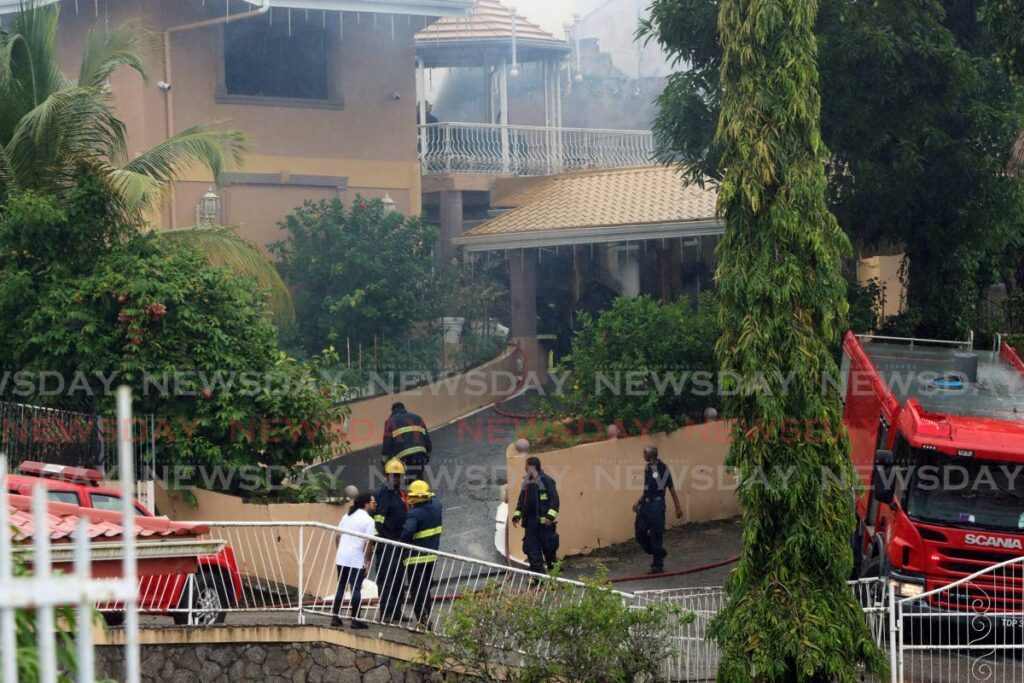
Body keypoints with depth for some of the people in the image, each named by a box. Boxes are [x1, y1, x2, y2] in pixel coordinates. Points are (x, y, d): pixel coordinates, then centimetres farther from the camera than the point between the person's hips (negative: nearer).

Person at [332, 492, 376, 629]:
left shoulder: (347, 516, 14)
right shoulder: (368, 520, -9)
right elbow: (368, 543, -14)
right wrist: (367, 561, -9)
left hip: (341, 557, 7)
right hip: (357, 560, -7)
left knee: (340, 587, 13)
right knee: (356, 589, -1)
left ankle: (335, 617, 14)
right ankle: (355, 620, 2)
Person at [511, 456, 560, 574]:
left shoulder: (546, 480, -8)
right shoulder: (526, 482, 16)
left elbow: (554, 499, -13)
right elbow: (521, 500, 24)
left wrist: (550, 516, -21)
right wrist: (517, 515, 12)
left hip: (544, 522, -7)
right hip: (530, 522, 7)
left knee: (548, 547, 1)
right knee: (532, 551, 3)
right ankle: (537, 572, 7)